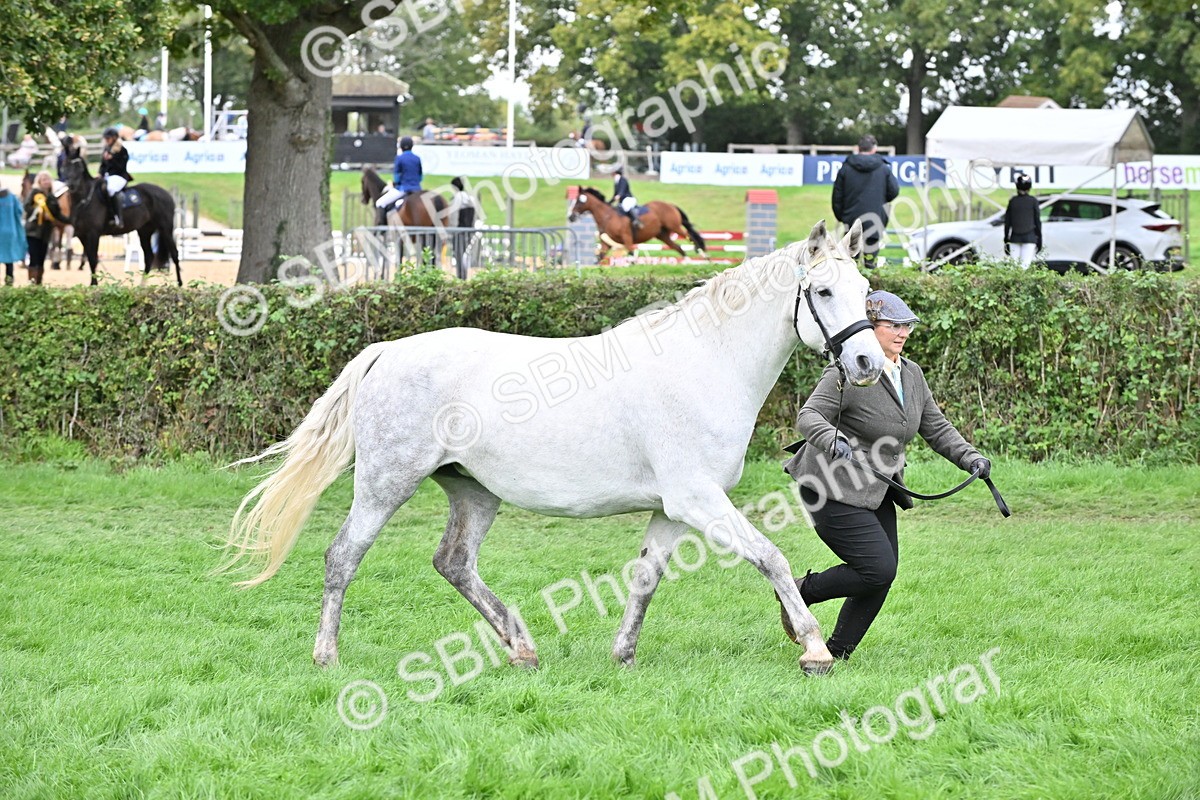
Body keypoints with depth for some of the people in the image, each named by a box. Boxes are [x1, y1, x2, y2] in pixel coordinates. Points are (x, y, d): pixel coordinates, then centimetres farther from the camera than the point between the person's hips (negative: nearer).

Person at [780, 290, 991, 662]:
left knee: (883, 576, 6)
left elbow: (936, 428, 14)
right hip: (834, 492, -9)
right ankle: (800, 592, 5)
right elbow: (809, 416, -27)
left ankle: (838, 651, 18)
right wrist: (834, 441, -47)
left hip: (876, 493, 9)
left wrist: (970, 457, -2)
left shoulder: (912, 374, 8)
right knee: (878, 569, -15)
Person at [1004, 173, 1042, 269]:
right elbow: (1037, 221, -1)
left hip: (1015, 238, 2)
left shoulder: (1012, 201, 3)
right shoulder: (1033, 201, -3)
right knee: (1025, 265, -8)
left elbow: (1007, 222, 6)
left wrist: (1006, 239, 13)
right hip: (1029, 238, -2)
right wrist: (1039, 239, 7)